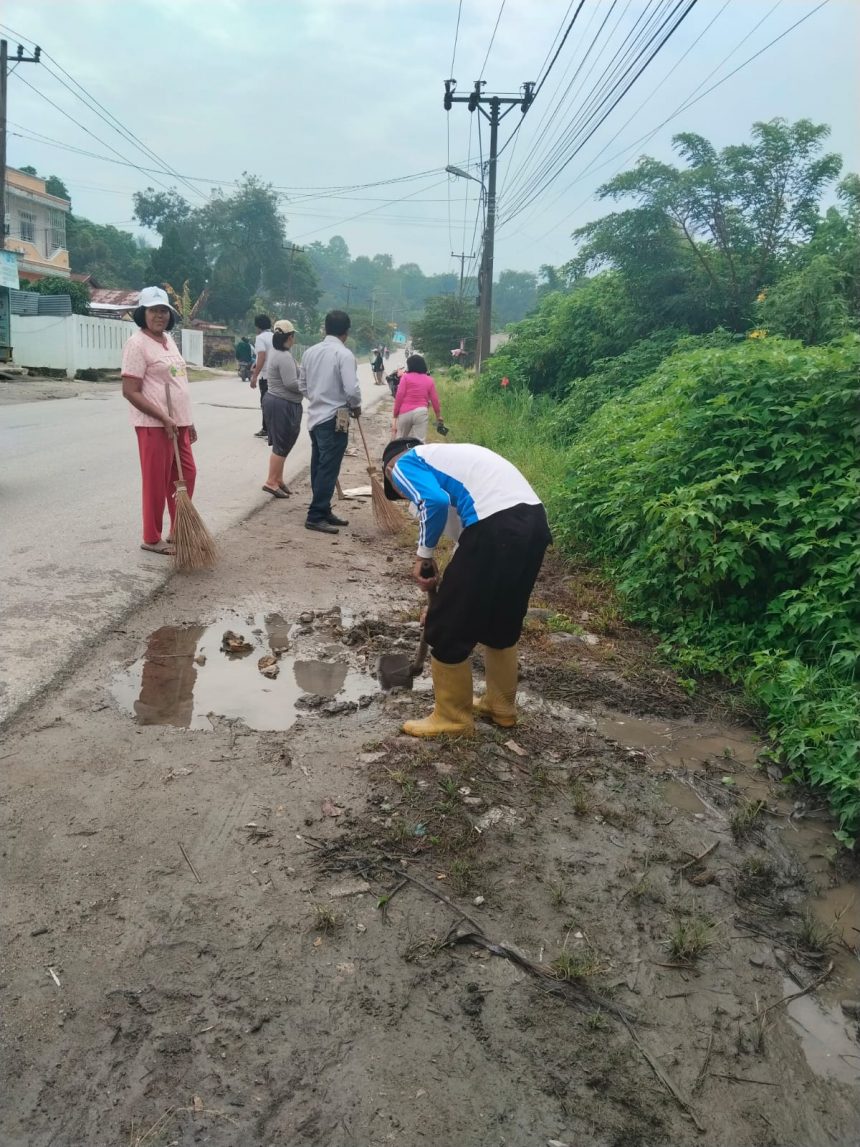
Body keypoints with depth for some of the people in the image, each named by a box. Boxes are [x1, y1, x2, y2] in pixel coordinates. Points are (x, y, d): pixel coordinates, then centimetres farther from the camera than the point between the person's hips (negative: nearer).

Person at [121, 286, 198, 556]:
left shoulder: (168, 339, 14)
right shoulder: (137, 343, -13)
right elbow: (130, 392, -18)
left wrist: (187, 421, 19)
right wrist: (164, 418, -21)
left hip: (178, 423, 9)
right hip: (154, 425, -9)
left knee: (187, 475, 13)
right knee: (156, 481, -1)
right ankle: (152, 539, 12)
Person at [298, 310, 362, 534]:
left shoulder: (310, 352, 7)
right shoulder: (344, 354, -14)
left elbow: (302, 385, 14)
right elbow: (351, 389, -20)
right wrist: (356, 406, -2)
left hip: (315, 416, 8)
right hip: (334, 419, -8)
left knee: (319, 468, 13)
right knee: (328, 469, -4)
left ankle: (323, 511, 23)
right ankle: (315, 516, -4)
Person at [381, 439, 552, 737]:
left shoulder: (405, 464, 10)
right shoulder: (447, 454, 35)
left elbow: (435, 502, -13)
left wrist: (424, 555, 3)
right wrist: (448, 584, 39)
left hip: (497, 527, -9)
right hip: (534, 519, 9)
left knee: (447, 629, 7)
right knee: (503, 623, 27)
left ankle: (452, 719, 21)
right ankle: (501, 706, 41)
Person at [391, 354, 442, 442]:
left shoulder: (405, 377, 1)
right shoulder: (429, 380, 9)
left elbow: (399, 396, -3)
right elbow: (434, 400, 10)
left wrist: (395, 414, 2)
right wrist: (438, 415, 20)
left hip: (405, 412, -1)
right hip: (421, 412, 1)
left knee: (400, 440, 14)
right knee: (419, 441, -1)